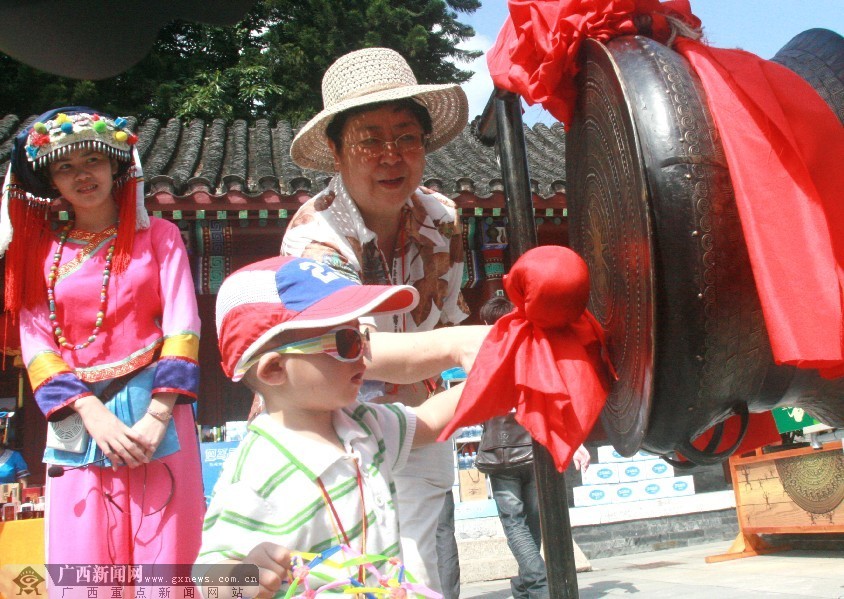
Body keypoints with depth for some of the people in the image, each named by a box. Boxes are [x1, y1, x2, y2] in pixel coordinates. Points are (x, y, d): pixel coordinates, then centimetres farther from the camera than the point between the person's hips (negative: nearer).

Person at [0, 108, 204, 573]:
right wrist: (94, 414, -11)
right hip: (79, 418, 2)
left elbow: (181, 326, -2)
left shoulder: (157, 235, 7)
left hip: (156, 409, -1)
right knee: (80, 557, 2)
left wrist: (157, 415, -13)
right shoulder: (43, 249, 11)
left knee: (165, 553, -2)